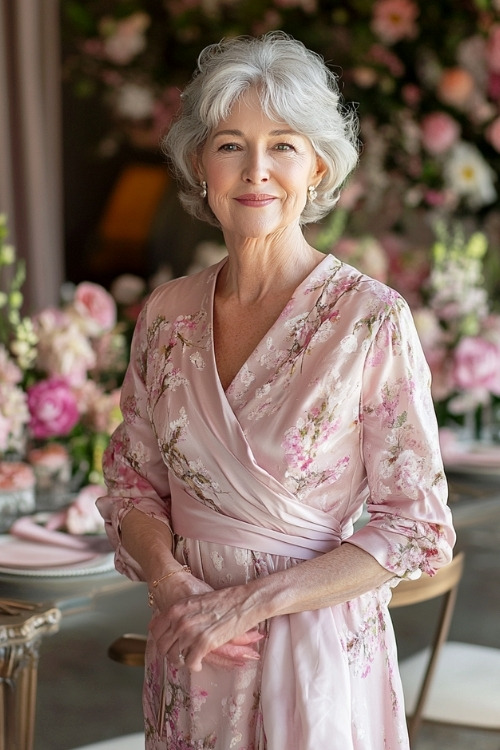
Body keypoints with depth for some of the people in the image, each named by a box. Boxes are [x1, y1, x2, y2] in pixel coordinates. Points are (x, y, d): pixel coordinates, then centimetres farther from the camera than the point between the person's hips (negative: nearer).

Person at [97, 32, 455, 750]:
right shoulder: (167, 313, -1)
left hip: (319, 648, -4)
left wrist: (253, 600, -18)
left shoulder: (373, 318, -14)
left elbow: (418, 527, -13)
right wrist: (172, 583, -13)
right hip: (187, 651, 4)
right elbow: (132, 481, 6)